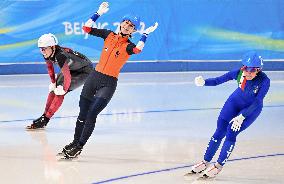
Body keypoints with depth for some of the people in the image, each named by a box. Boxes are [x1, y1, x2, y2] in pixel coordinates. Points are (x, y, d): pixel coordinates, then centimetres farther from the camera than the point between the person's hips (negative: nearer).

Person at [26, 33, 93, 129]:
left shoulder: (60, 56, -38)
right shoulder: (48, 55, -13)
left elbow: (67, 76, -37)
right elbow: (50, 67, 7)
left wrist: (64, 89, -24)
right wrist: (53, 82, 7)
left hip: (85, 71, -9)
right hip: (71, 69, 9)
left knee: (60, 92, -17)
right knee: (53, 89, 2)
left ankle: (45, 119, -12)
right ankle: (45, 114, 11)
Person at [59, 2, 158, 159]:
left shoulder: (128, 46, -5)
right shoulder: (109, 35, 7)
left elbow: (138, 50, -30)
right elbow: (86, 28, 6)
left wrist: (145, 34, -23)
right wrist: (99, 13, 1)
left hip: (108, 84, -4)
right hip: (94, 77, 4)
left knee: (91, 114, -13)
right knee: (83, 113, 11)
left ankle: (79, 147, -2)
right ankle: (75, 141, 28)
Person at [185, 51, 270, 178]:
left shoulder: (264, 81, -32)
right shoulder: (239, 73, -25)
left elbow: (257, 102, -28)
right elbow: (218, 80, -21)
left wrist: (242, 116, -36)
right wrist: (204, 82, -41)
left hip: (252, 109, -3)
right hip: (235, 102, 3)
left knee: (231, 133, -15)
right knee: (220, 131, -2)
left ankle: (218, 166, 0)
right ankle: (205, 162, 15)